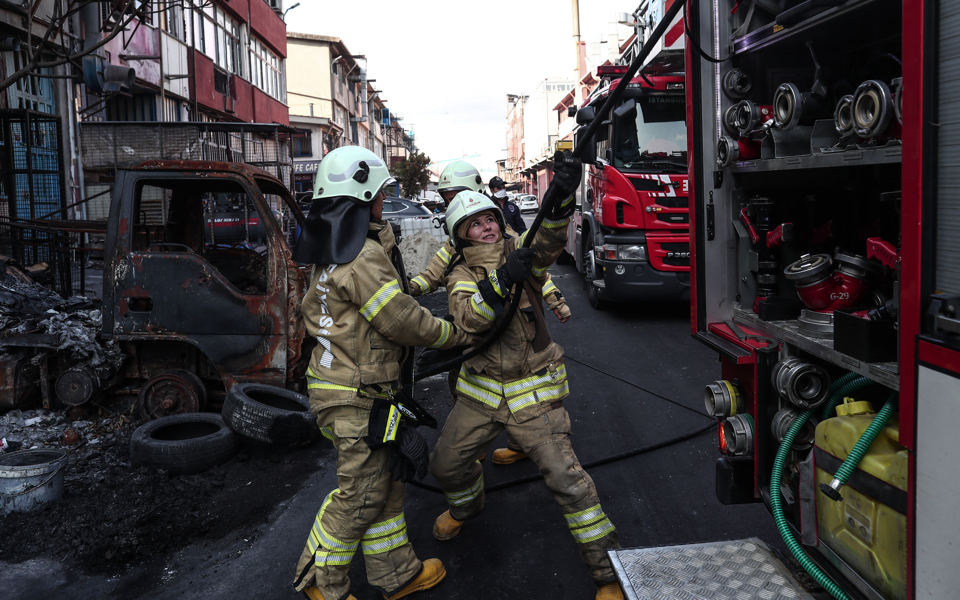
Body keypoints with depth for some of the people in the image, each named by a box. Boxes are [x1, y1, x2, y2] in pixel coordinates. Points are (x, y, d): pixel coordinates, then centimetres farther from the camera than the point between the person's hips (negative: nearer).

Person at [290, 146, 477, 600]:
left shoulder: (335, 251, 11)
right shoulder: (364, 256, -22)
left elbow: (312, 307, 21)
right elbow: (406, 323, -19)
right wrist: (463, 335, -6)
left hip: (336, 383, 10)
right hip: (359, 398, -10)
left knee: (384, 483, 18)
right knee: (361, 495, 5)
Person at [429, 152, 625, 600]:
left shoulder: (519, 252, -2)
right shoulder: (462, 274, 1)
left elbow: (549, 239, -26)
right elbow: (469, 318, -20)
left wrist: (562, 193, -44)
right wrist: (500, 280, -36)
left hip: (532, 390, -3)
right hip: (481, 390, 3)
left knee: (564, 475, -11)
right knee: (446, 463, 13)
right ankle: (467, 505, 49)